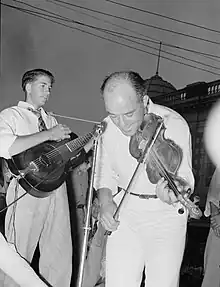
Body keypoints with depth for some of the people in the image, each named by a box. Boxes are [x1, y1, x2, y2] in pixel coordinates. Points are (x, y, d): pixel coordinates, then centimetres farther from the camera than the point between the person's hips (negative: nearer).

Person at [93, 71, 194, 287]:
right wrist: (105, 202, -10)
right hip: (125, 211, 3)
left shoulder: (174, 124, -18)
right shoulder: (108, 127, -5)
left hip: (166, 214, -3)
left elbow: (184, 175, -17)